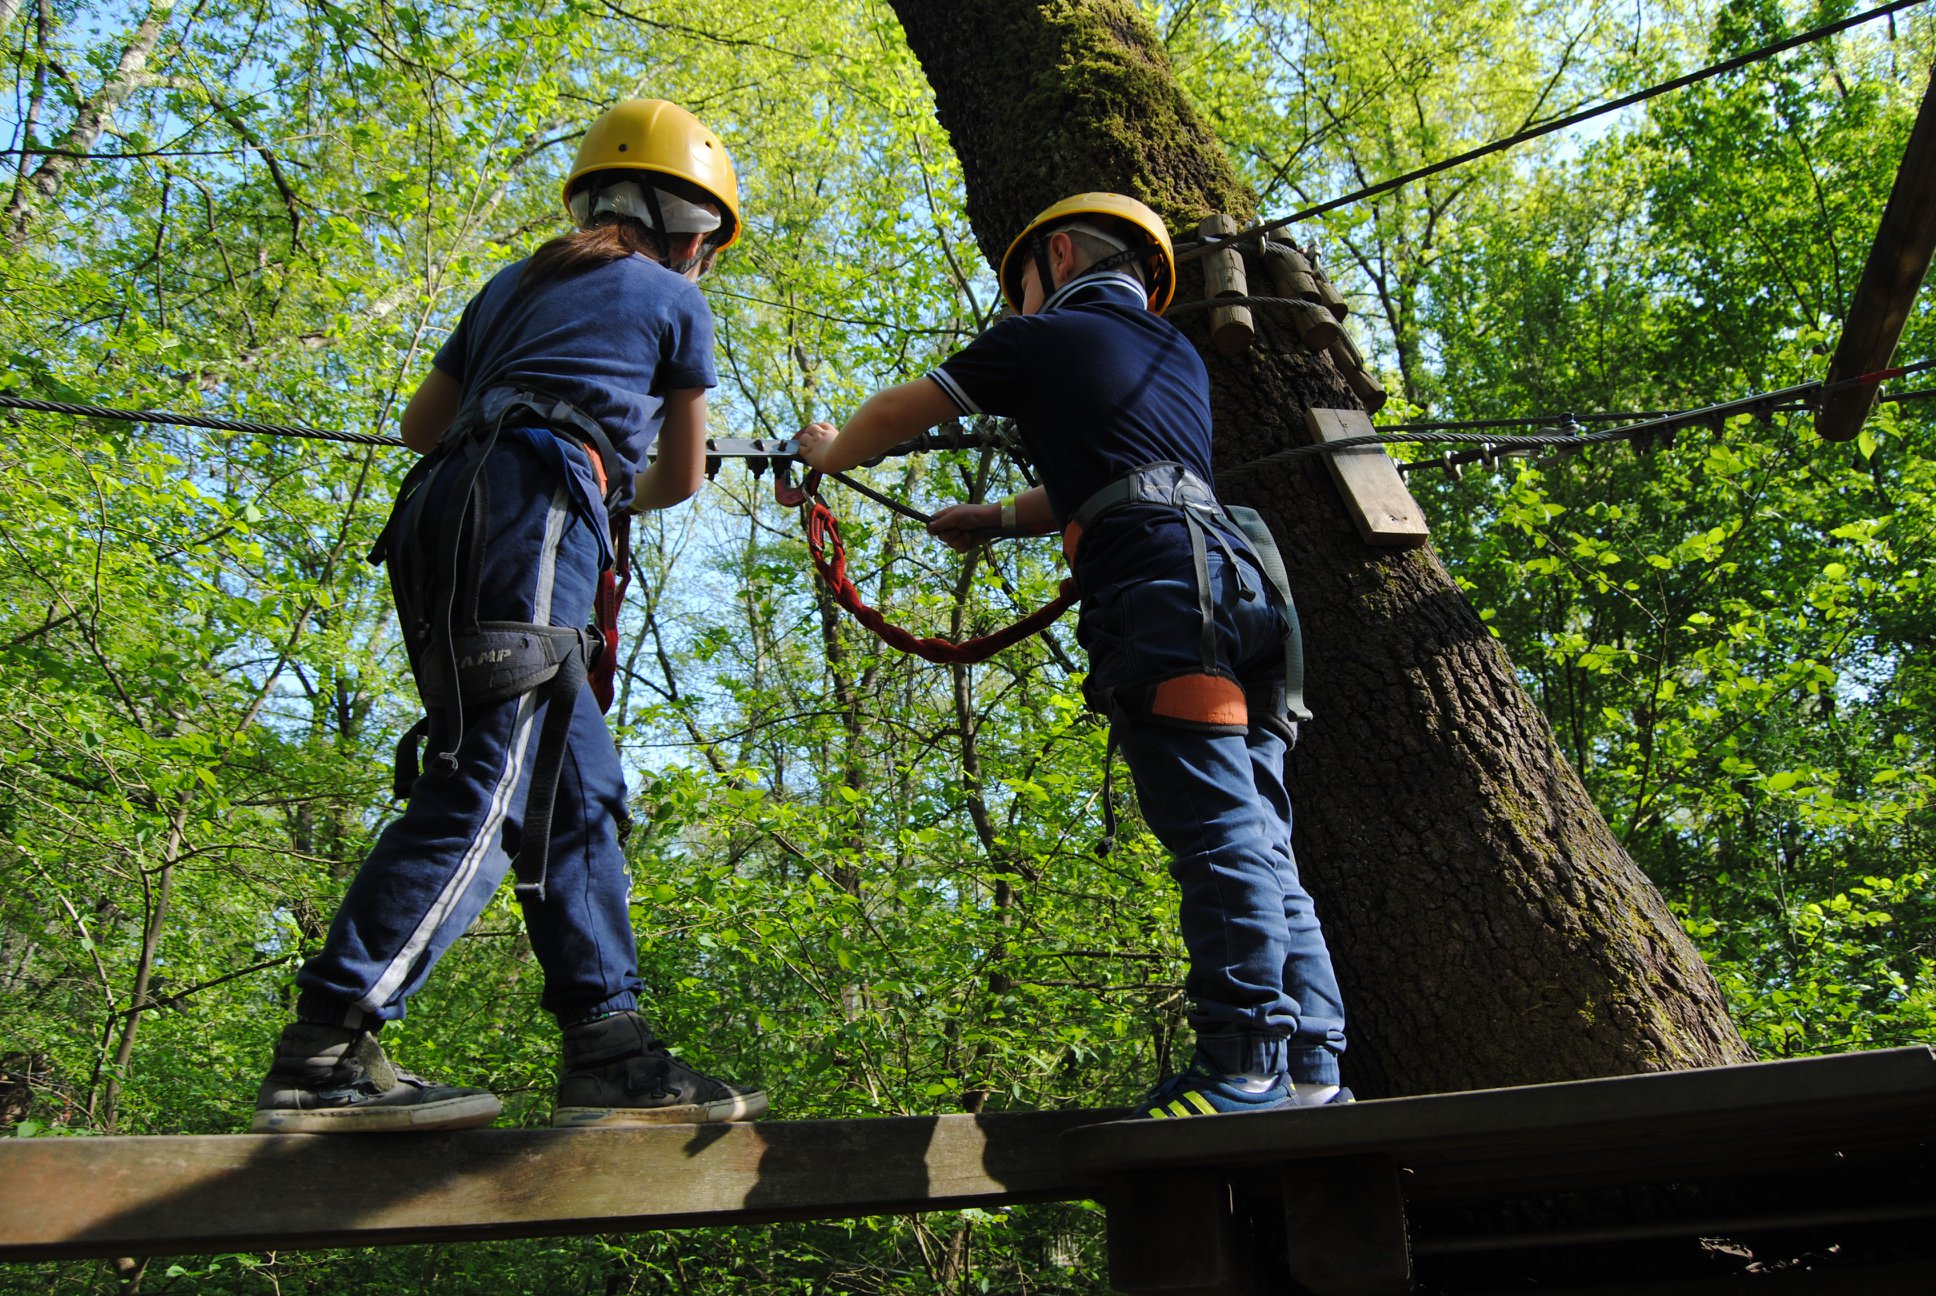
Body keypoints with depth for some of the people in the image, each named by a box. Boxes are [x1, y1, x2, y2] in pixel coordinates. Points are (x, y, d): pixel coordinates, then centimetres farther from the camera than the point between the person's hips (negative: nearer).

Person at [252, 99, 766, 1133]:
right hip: (531, 512, -8)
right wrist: (618, 492, 43)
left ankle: (609, 1054, 2)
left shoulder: (515, 284, 31)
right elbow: (683, 476, 22)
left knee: (578, 793, 5)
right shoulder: (673, 300, 15)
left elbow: (422, 422, 34)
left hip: (440, 509, 8)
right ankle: (326, 1053, -21)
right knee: (487, 786, -15)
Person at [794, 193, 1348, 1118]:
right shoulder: (1176, 356, 32)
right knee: (1257, 845, 4)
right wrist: (1006, 516, 51)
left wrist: (827, 452, 43)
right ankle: (1312, 1071, 3)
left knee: (1218, 833, -15)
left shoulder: (1043, 338, 12)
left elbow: (893, 417, 23)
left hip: (1162, 588, -7)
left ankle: (1244, 1066, -17)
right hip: (1241, 584, 8)